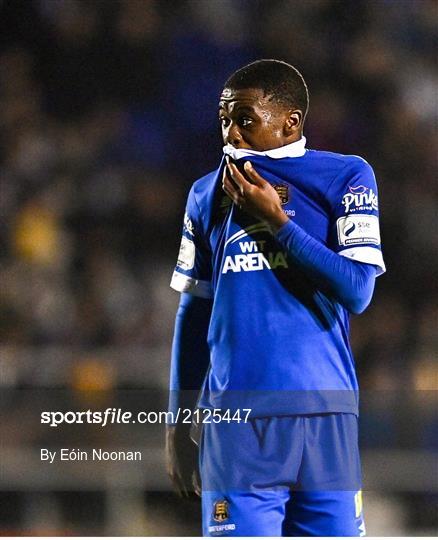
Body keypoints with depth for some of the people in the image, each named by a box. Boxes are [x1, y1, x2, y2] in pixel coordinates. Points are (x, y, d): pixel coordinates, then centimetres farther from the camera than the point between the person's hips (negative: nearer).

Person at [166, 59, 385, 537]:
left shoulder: (344, 177, 4)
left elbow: (356, 291, -7)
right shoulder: (207, 194, 13)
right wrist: (178, 420, 15)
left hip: (325, 413, -2)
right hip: (234, 418, 2)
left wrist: (275, 219, -10)